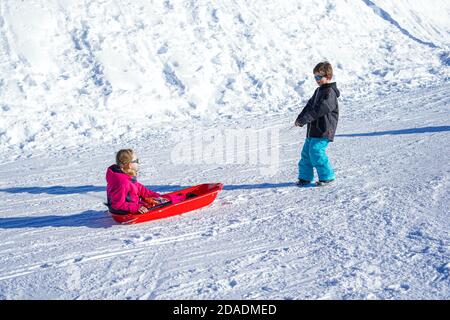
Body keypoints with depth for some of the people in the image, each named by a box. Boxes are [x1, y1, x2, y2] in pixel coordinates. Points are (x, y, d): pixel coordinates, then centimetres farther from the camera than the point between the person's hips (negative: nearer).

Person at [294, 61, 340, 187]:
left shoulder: (330, 92, -13)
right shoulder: (318, 91, 18)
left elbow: (319, 109, -23)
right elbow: (309, 106, 19)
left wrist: (304, 119, -26)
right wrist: (300, 118, 3)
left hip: (323, 130, -10)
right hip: (313, 129, 10)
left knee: (316, 151, -16)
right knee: (306, 152, 10)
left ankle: (327, 176, -3)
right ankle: (305, 177, 19)